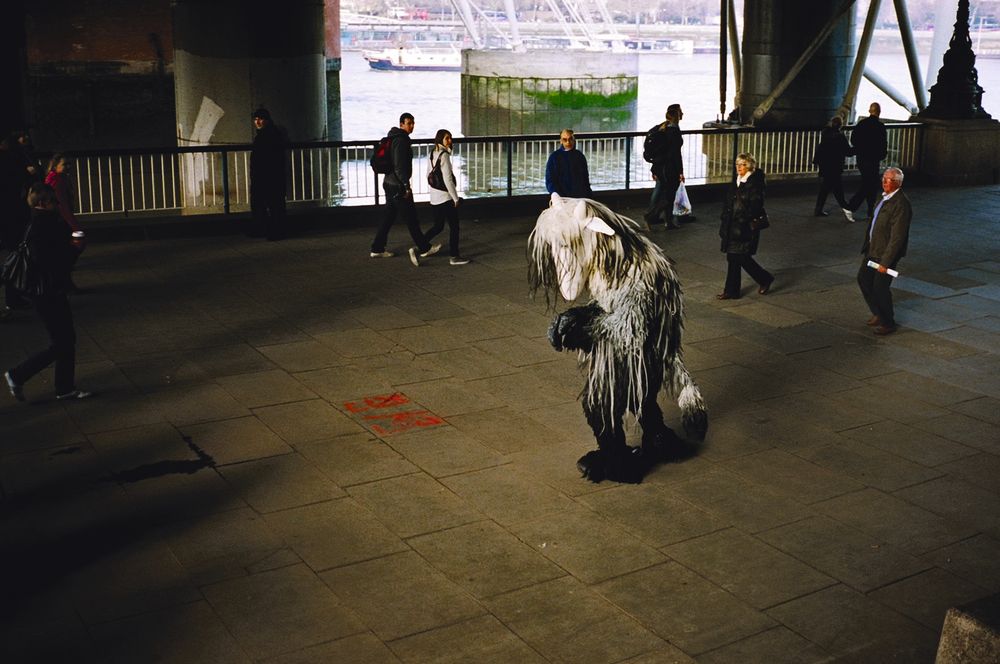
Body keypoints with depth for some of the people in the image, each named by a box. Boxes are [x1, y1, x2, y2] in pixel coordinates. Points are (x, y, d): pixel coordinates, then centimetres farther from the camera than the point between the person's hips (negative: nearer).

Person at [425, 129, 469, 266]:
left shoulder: (433, 154, 10)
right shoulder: (444, 155, -16)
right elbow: (448, 179, -19)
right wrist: (455, 198, -13)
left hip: (434, 198, 8)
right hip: (445, 198, -8)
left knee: (438, 226, 18)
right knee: (454, 226, 1)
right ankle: (454, 256, 5)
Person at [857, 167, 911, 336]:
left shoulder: (901, 204, -23)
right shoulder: (885, 197, 6)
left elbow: (897, 236, -23)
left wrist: (885, 262, -23)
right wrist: (867, 246, 16)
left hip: (886, 252, -9)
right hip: (873, 249, 9)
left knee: (880, 287, -1)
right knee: (863, 278, 16)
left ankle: (888, 323, 20)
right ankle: (878, 314, 34)